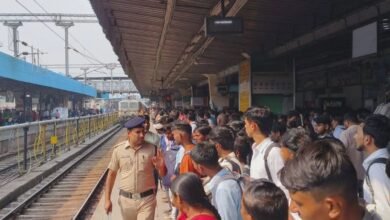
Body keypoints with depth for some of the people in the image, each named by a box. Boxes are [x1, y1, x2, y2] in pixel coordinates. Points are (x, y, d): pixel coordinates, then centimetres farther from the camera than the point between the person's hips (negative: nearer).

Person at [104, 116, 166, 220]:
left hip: (147, 199, -1)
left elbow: (163, 174, -1)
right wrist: (107, 199, 1)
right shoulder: (118, 149, -4)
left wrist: (161, 166, -24)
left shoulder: (152, 149, -7)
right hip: (126, 199, 2)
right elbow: (111, 174, 3)